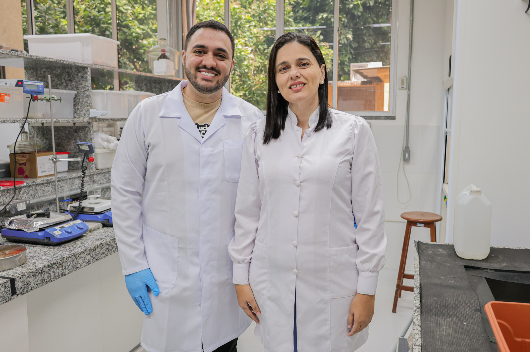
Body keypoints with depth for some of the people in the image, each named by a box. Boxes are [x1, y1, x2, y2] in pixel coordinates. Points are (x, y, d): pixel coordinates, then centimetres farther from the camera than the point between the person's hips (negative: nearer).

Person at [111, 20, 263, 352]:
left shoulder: (252, 121, -2)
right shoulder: (147, 114, -3)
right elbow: (126, 194, -1)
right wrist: (134, 264, -3)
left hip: (227, 276, 1)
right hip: (165, 277, -1)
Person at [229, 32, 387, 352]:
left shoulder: (354, 131, -5)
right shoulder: (259, 134, 2)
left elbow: (370, 215, -4)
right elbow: (247, 211, 5)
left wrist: (366, 289, -5)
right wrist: (241, 277, 5)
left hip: (333, 284, -2)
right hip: (273, 282, 2)